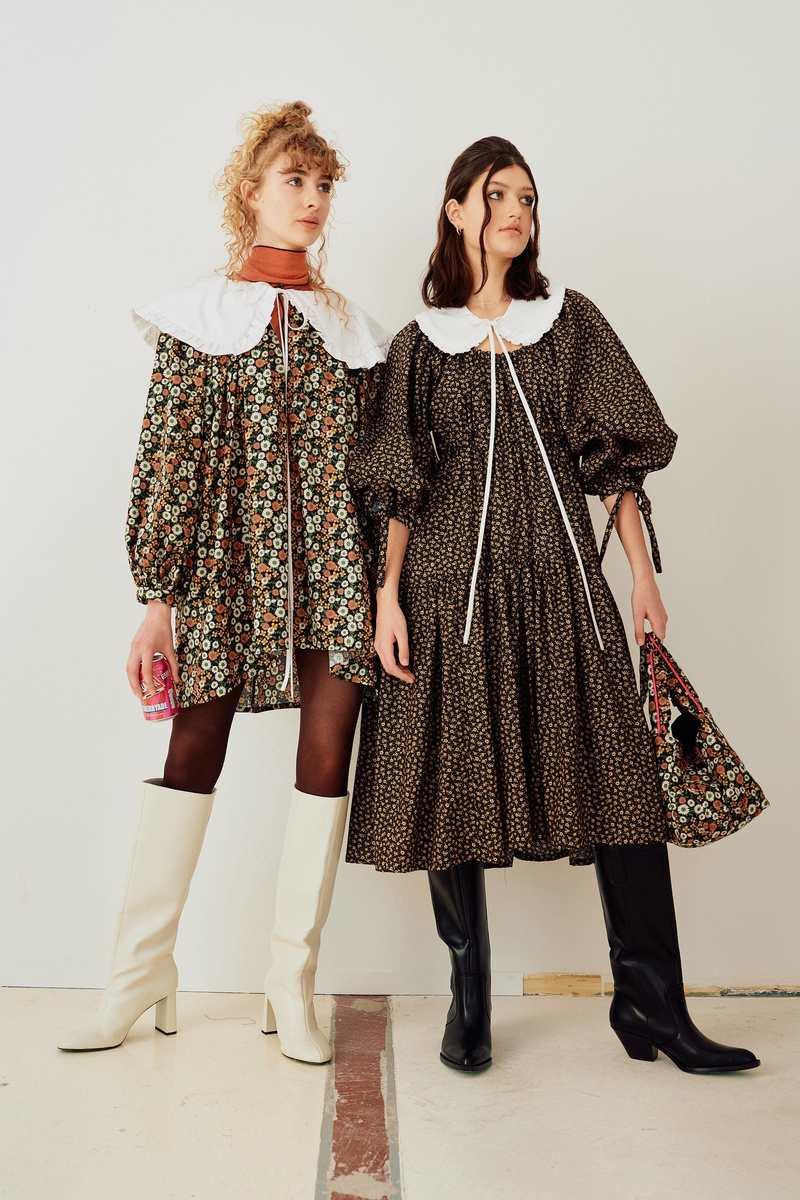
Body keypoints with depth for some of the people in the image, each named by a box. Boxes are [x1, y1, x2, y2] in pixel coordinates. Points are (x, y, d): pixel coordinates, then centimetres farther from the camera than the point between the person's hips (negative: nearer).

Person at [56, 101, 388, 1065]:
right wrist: (157, 596, -6)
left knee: (327, 760, 0)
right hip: (226, 559, -2)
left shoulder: (353, 328, 14)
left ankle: (292, 986, 14)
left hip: (334, 564, 3)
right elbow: (168, 460, 0)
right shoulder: (197, 316, 6)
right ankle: (140, 976, 16)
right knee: (193, 752, 0)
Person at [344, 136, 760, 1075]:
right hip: (452, 584, -1)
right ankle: (469, 1004, 17)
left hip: (561, 581, 1)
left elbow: (616, 454, 9)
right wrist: (387, 597, -3)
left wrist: (642, 570, 3)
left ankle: (652, 1007, 10)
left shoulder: (571, 321, 13)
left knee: (619, 779, -2)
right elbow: (396, 486, 5)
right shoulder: (420, 342, 10)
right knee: (456, 783, 1)